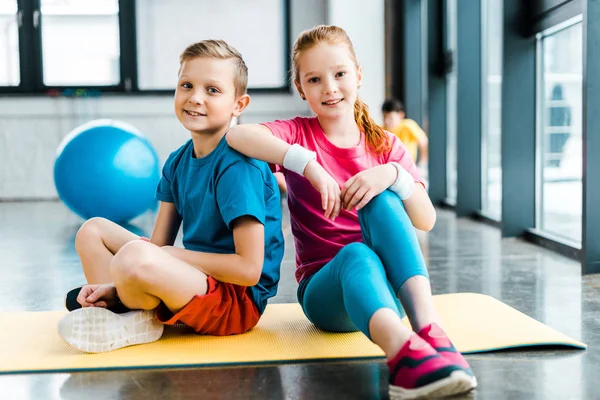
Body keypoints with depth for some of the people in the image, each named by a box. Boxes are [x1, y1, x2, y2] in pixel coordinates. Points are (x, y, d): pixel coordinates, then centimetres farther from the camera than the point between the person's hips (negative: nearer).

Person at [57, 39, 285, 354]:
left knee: (134, 256, -36)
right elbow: (158, 245, 8)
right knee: (92, 230, 15)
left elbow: (250, 269, -22)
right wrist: (115, 287, -8)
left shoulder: (238, 166, -19)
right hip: (198, 281, 9)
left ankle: (134, 324, -2)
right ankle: (120, 310, -9)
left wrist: (172, 256, -15)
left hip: (237, 301, -9)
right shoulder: (178, 162, 7)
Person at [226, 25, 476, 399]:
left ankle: (428, 326, -40)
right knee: (357, 254, -37)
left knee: (381, 199, -27)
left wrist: (393, 175, -23)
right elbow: (237, 135, -21)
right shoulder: (298, 134, 3)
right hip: (324, 288, -2)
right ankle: (404, 351, -63)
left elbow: (426, 220, -5)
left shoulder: (385, 145, 9)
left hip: (388, 286, 2)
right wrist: (309, 165, -29)